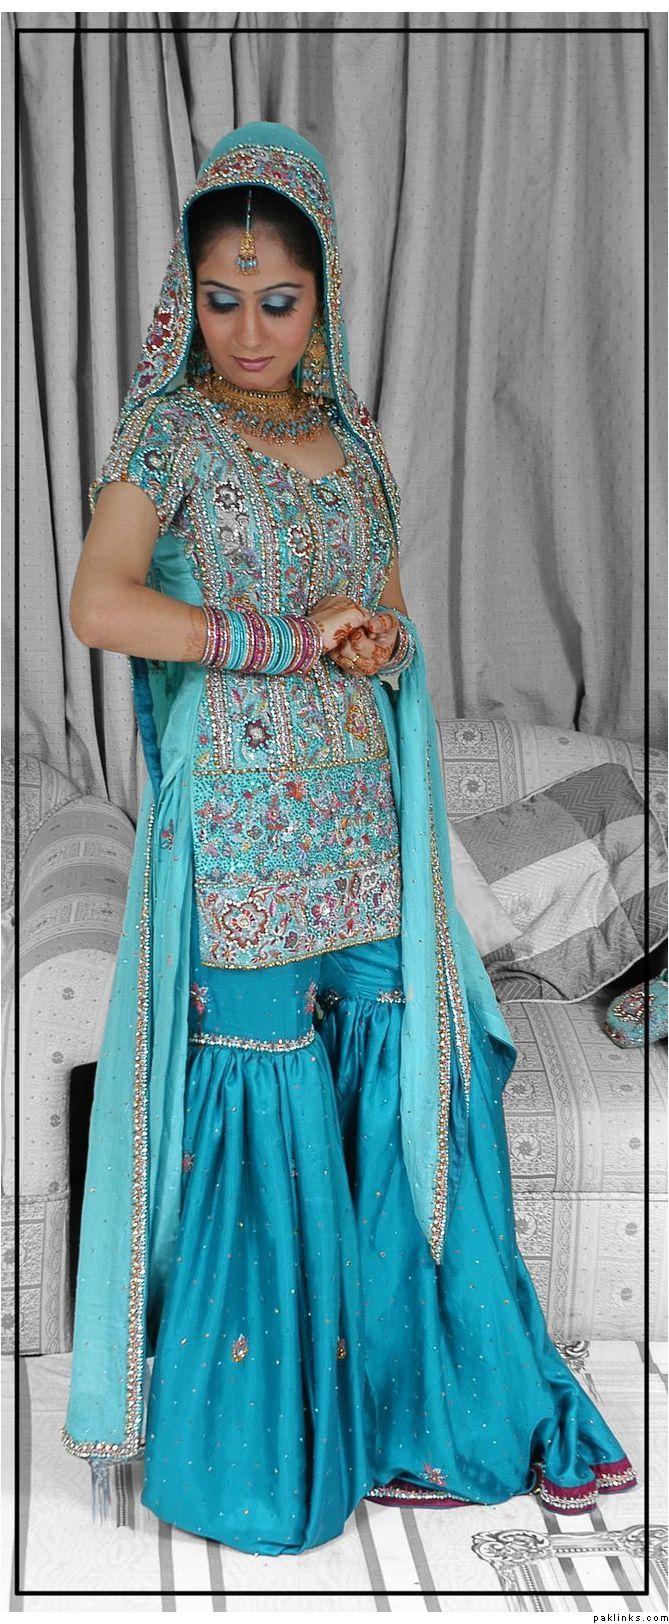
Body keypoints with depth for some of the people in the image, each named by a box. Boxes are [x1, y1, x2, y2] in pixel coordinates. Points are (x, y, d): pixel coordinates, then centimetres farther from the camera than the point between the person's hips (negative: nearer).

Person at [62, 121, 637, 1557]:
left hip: (362, 829, 6)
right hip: (239, 832, -5)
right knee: (265, 1124, -1)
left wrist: (385, 640, -4)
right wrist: (291, 641, -14)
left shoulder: (352, 439, 14)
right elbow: (100, 605, -18)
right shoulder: (169, 431, -3)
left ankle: (438, 1415, 20)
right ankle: (253, 1447, 18)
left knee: (417, 1094, 5)